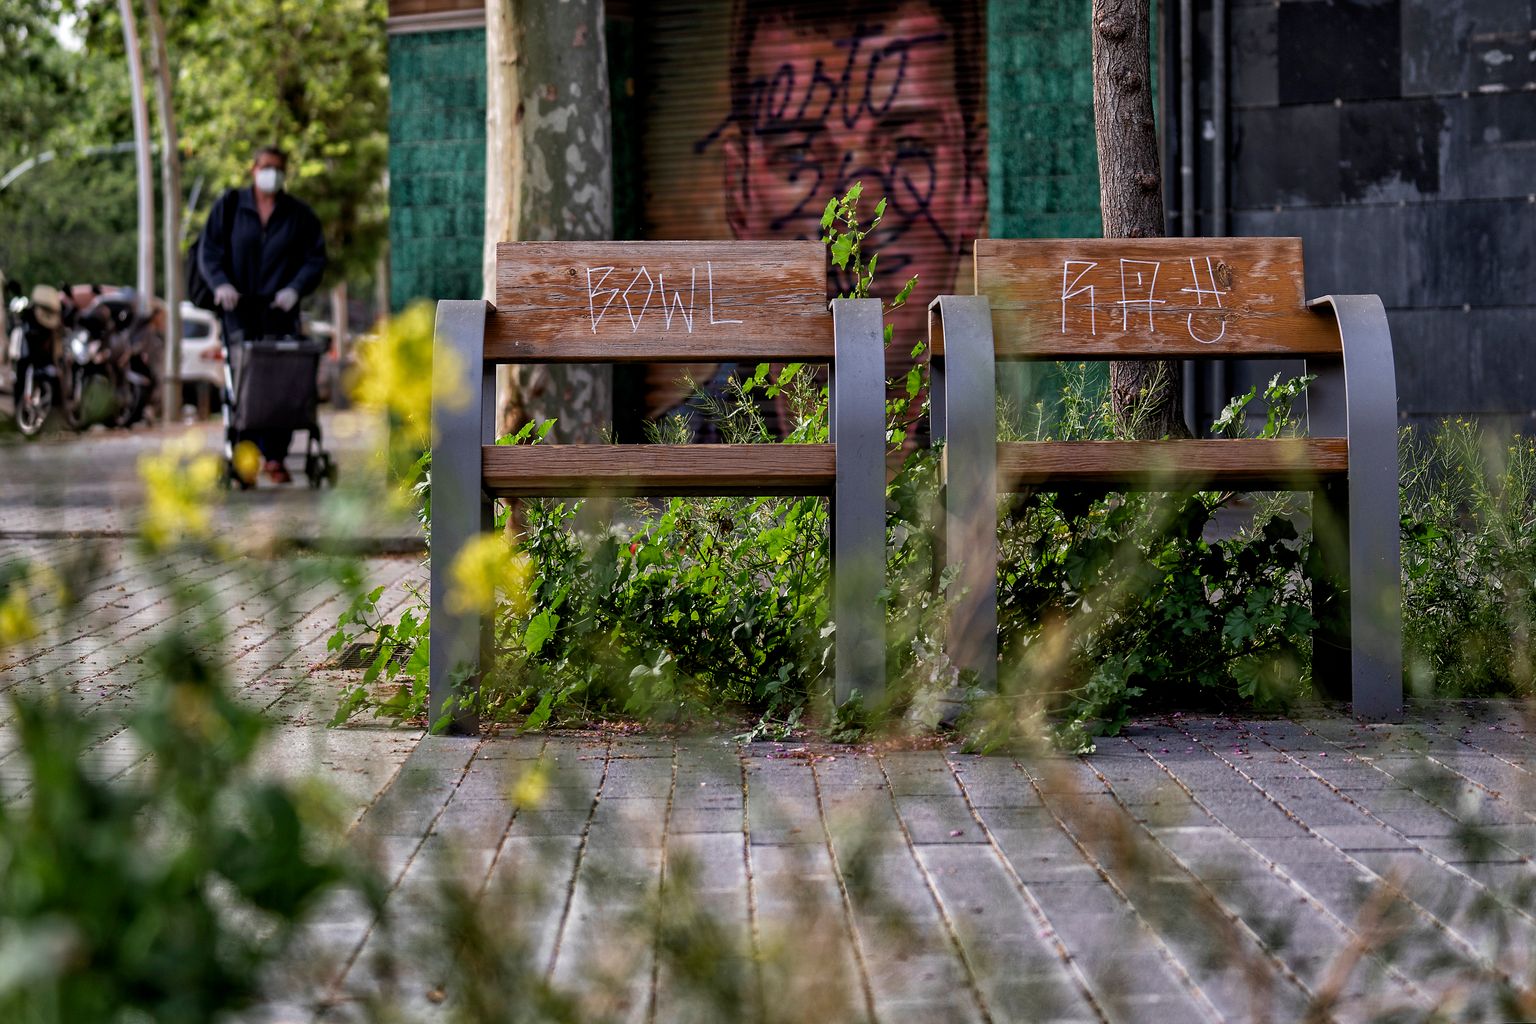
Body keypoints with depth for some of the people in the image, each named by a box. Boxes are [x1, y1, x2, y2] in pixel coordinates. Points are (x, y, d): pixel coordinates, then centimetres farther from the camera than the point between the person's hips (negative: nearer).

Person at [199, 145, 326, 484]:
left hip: (280, 310, 0)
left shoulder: (299, 214, 11)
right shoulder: (229, 207, 9)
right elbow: (209, 250, 7)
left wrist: (295, 288, -10)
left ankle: (275, 457, -4)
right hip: (239, 307, 0)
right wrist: (220, 283, -12)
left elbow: (316, 258, 8)